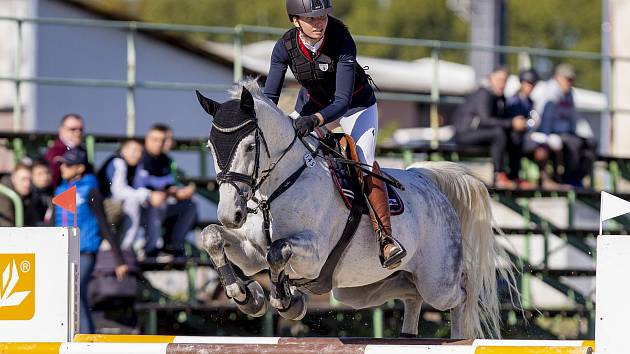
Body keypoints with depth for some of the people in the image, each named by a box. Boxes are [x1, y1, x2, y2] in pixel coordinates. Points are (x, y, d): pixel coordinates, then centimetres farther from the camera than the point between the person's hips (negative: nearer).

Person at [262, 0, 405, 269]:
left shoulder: (342, 41, -32)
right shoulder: (285, 47, -21)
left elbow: (343, 100, -35)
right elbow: (270, 95, -17)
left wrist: (315, 120, -52)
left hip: (356, 106, -4)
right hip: (312, 104, 4)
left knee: (364, 164, -25)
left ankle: (385, 238, -23)